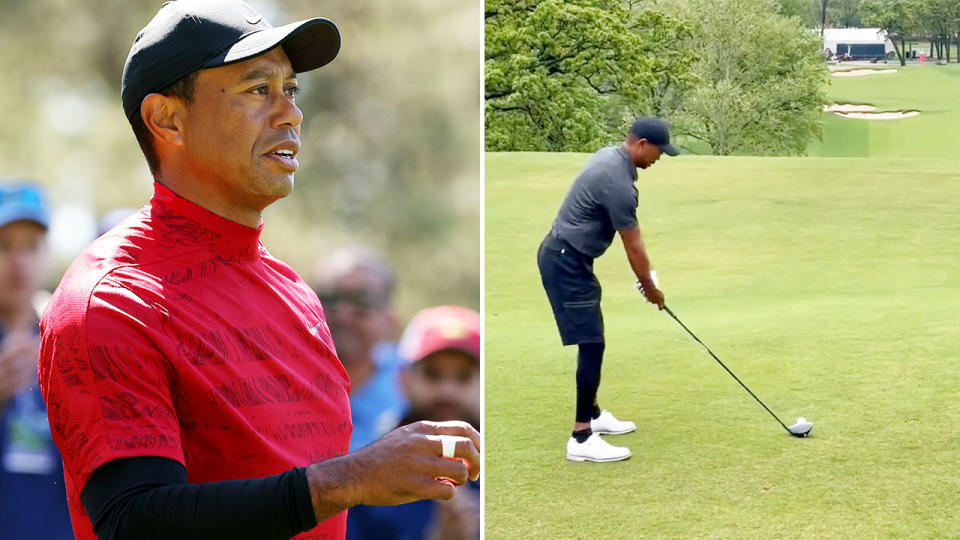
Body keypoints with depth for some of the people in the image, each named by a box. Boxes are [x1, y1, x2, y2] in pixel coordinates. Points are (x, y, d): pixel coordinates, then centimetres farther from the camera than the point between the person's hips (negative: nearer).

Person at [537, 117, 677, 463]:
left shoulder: (610, 157, 9)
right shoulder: (618, 182, -23)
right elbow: (633, 246, -13)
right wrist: (650, 288, 1)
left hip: (567, 256, 10)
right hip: (565, 263, -10)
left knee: (591, 341, 18)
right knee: (592, 344, -11)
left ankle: (592, 414, 30)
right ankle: (582, 438, -10)